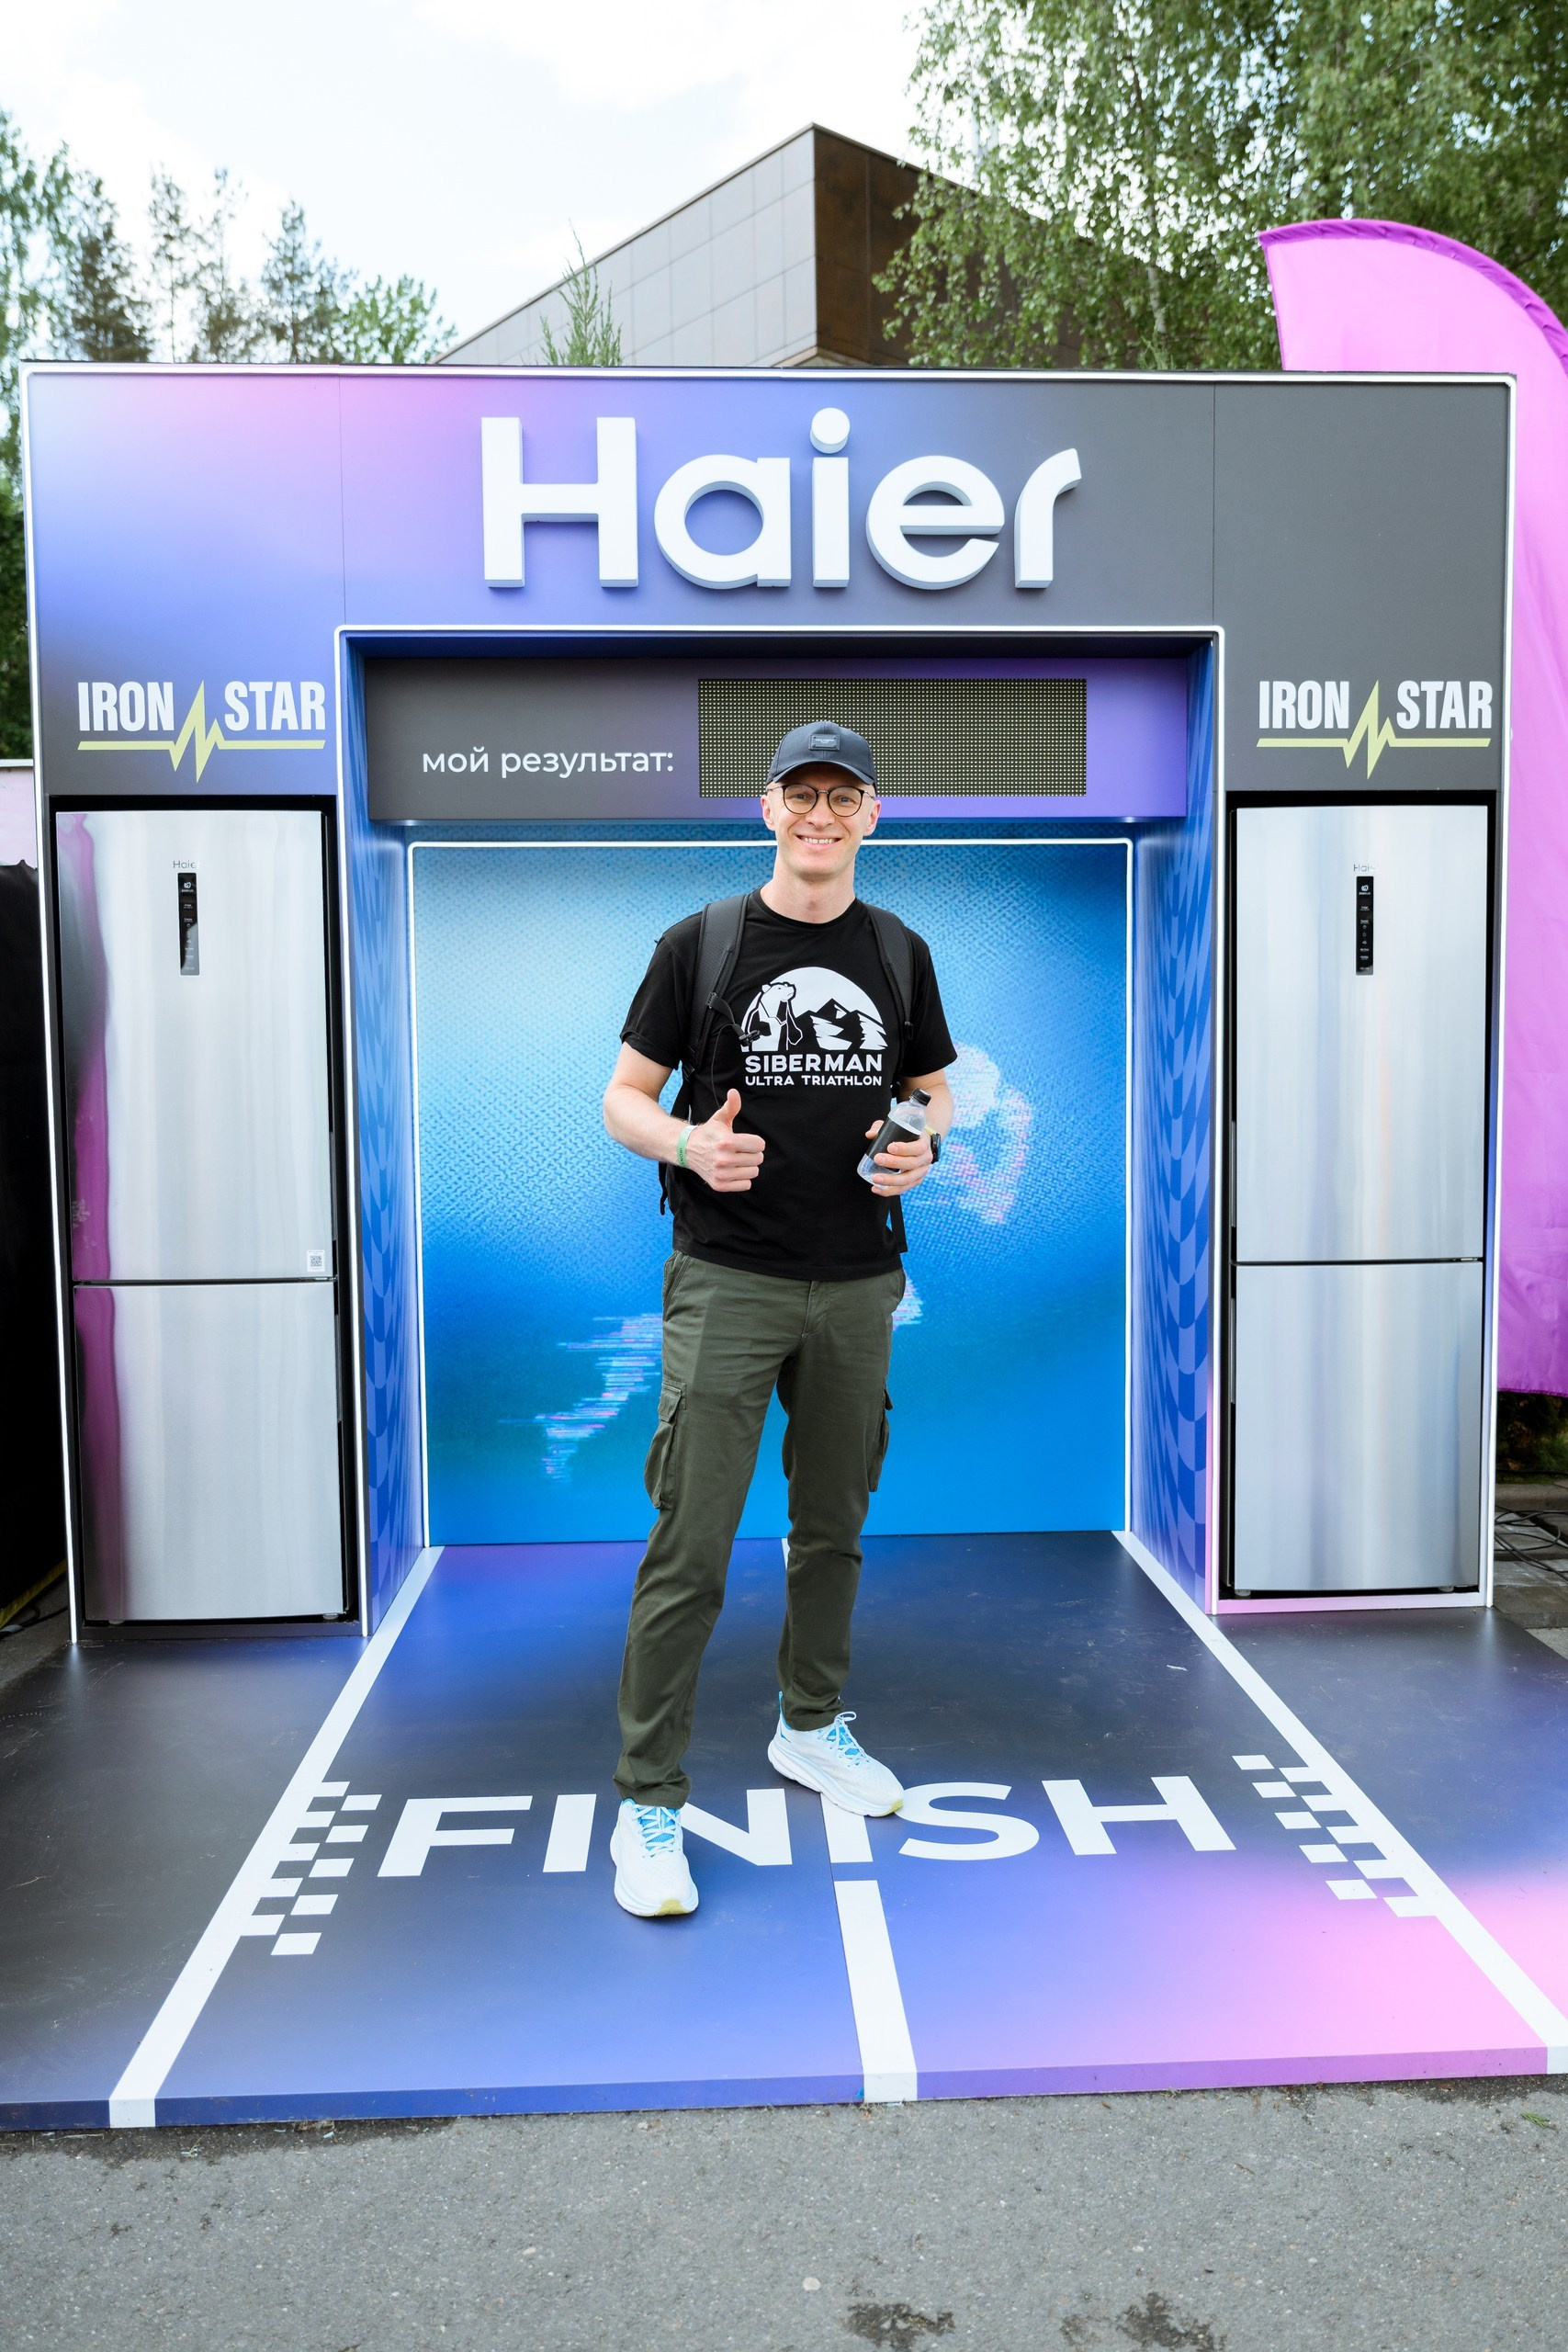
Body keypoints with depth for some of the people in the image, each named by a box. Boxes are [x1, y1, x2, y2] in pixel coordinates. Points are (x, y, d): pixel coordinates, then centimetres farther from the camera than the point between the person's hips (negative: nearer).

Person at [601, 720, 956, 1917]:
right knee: (691, 1546, -6)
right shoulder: (701, 943, 0)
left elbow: (935, 1088, 18)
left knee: (834, 1525, 17)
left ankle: (812, 1728, 37)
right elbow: (624, 1096, 1)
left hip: (859, 1284, 4)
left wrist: (924, 1144, -5)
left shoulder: (900, 952, 10)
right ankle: (648, 1804, 5)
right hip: (728, 1279, -4)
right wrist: (687, 1142, -20)